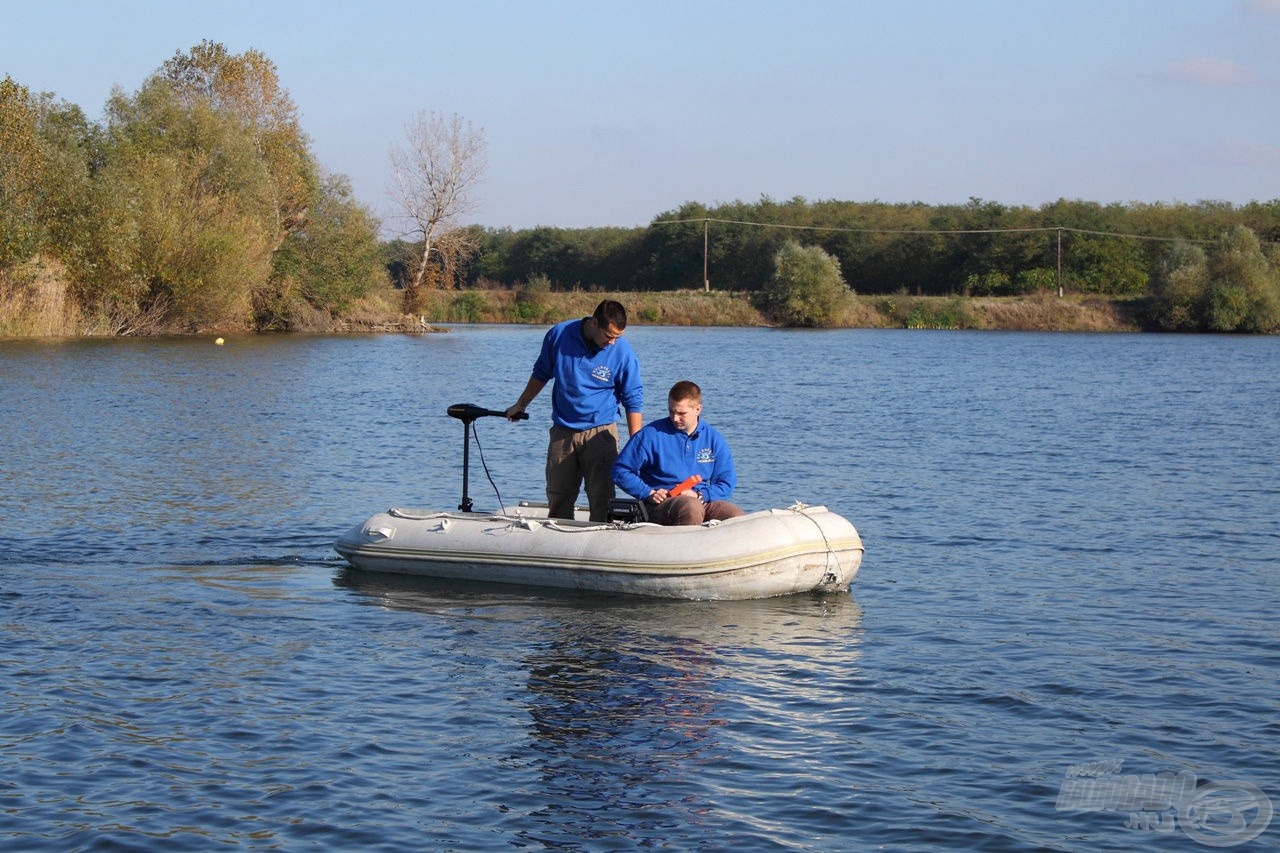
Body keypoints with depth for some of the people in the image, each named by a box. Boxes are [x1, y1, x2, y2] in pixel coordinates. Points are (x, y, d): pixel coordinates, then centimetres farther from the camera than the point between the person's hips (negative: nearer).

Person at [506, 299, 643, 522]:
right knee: (558, 499, 6)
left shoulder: (623, 353, -11)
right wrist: (521, 405, 22)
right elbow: (541, 374, 13)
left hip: (600, 433, -2)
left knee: (601, 501, -5)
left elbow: (633, 402, -3)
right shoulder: (559, 335, -6)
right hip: (562, 431, 2)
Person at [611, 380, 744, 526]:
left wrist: (699, 495, -8)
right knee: (691, 507, -37)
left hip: (703, 502, 4)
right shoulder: (651, 435, 1)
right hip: (661, 505, -4)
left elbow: (727, 483, 11)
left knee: (736, 515, -26)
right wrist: (649, 493, -10)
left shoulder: (713, 438, 11)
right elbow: (620, 471, 3)